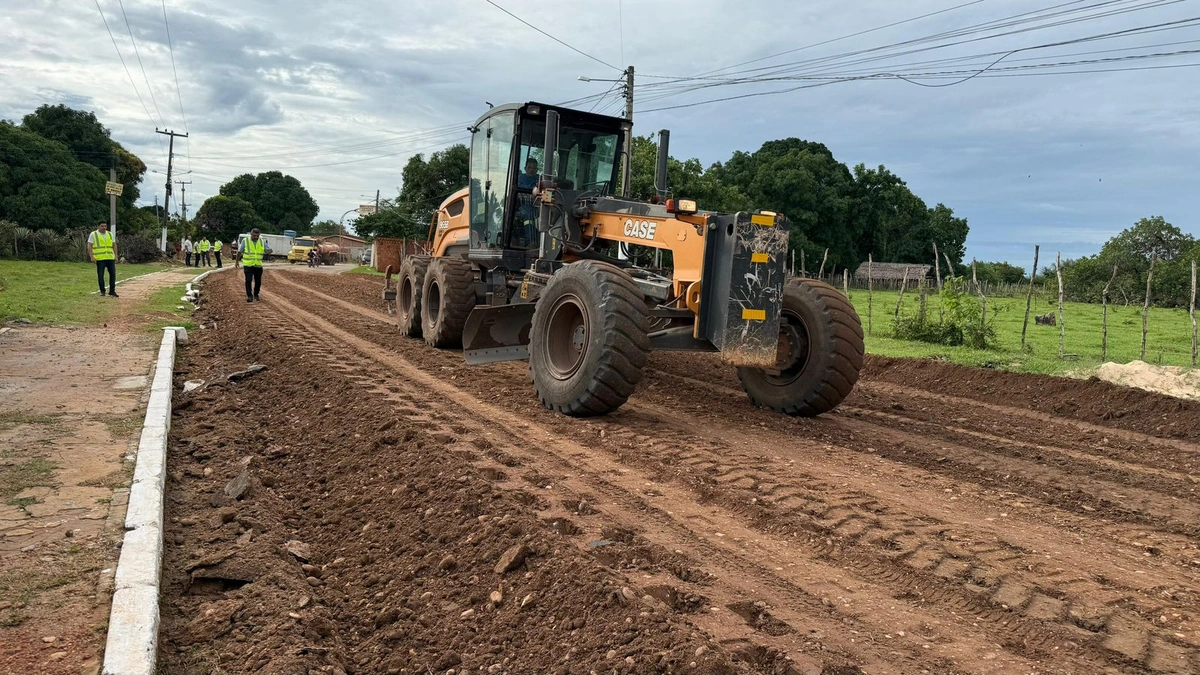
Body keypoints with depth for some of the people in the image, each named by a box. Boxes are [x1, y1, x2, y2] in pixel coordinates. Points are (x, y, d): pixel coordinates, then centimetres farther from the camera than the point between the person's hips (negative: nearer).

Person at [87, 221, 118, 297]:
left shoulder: (110, 234, 13)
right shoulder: (93, 235, 1)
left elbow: (114, 245, 17)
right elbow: (89, 246, -2)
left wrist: (116, 256, 9)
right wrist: (92, 257, -11)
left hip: (110, 258, 3)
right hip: (100, 259, -3)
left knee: (113, 274, 1)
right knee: (100, 275, 0)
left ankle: (112, 291, 8)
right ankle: (102, 291, 10)